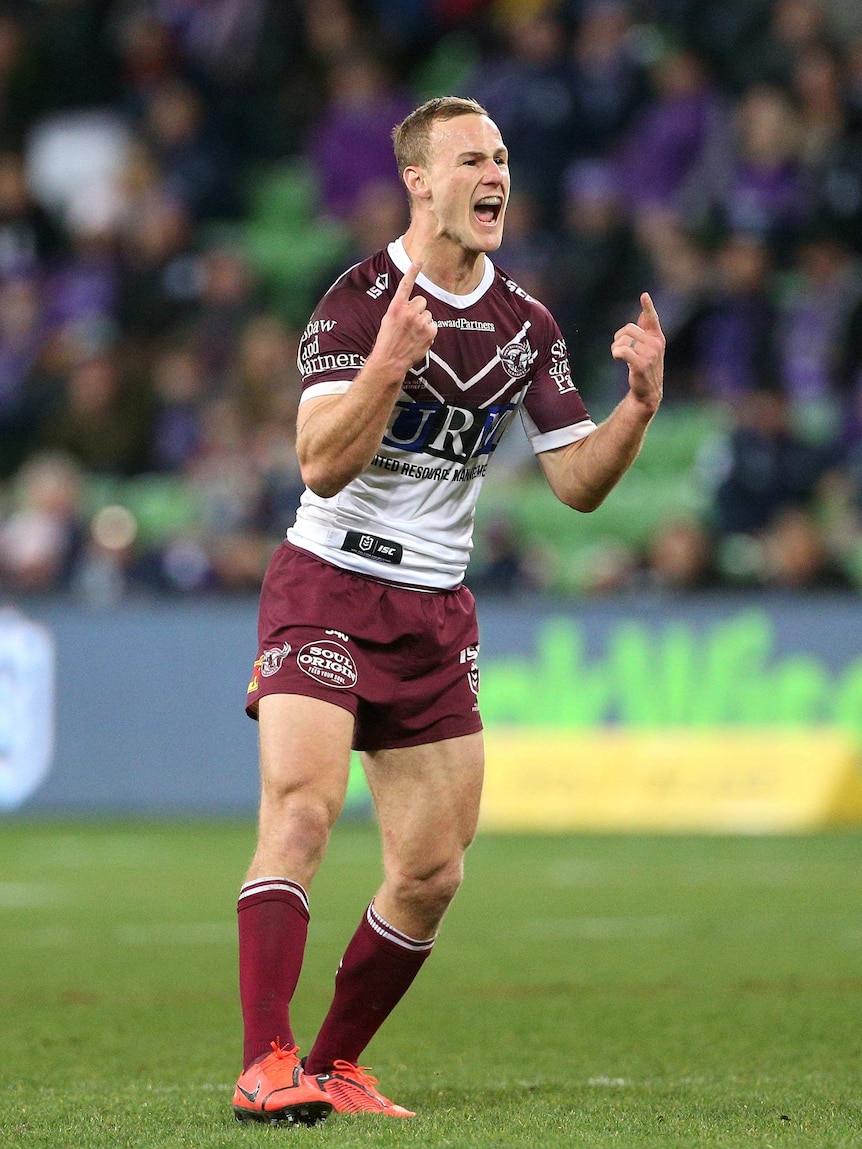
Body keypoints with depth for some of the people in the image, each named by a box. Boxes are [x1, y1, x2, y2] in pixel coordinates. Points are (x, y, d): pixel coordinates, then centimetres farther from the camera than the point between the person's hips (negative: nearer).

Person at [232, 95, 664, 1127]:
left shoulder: (528, 326, 7)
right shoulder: (358, 301, -12)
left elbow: (578, 481, 9)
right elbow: (321, 464, -23)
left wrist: (640, 401, -8)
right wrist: (389, 363, -38)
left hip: (437, 612, 6)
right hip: (328, 587, -6)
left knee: (432, 872, 4)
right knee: (301, 808, -24)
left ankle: (334, 1066, 18)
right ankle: (265, 1067, -28)